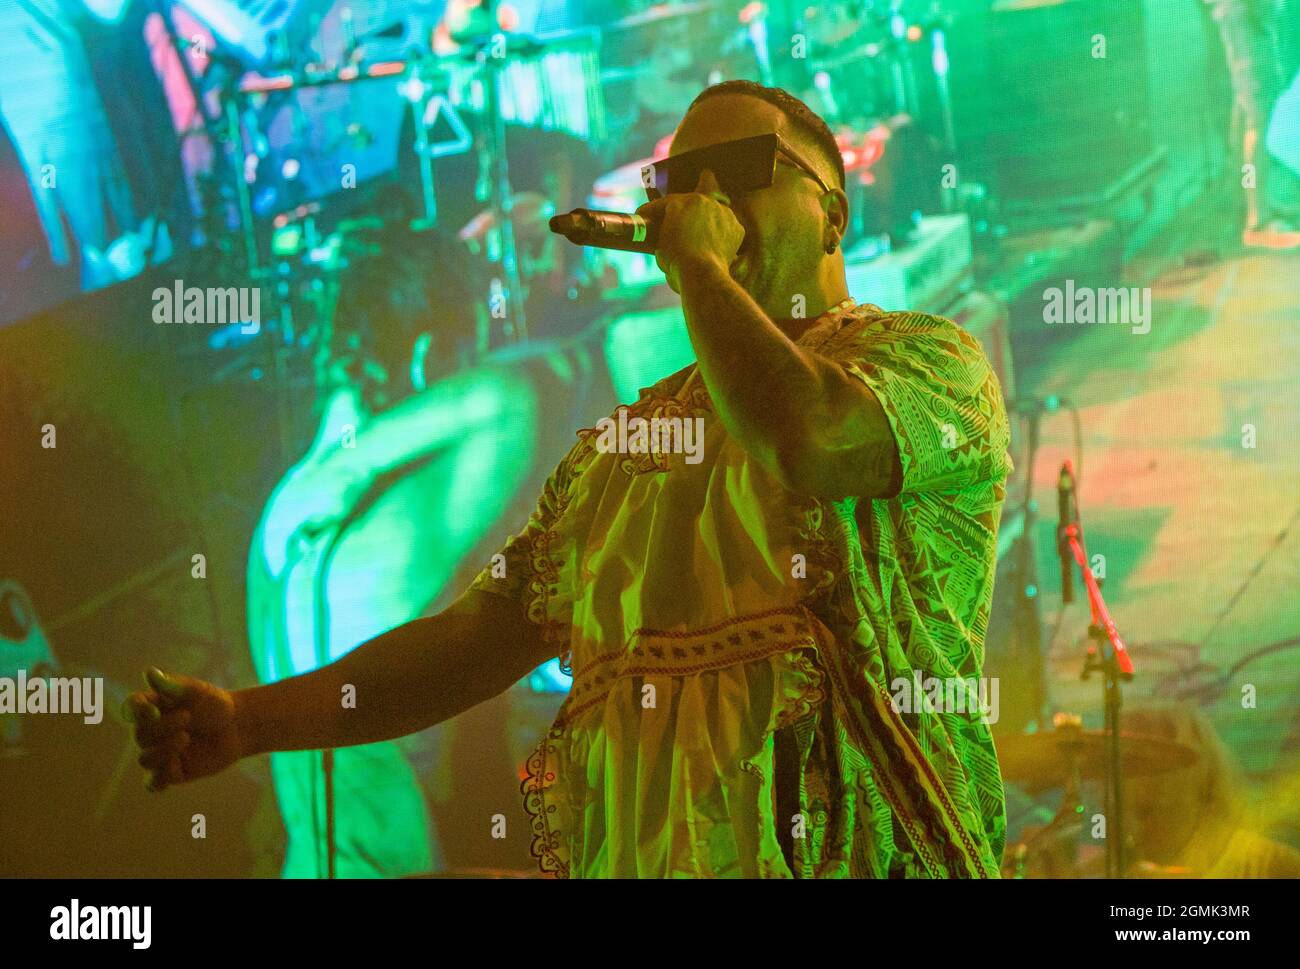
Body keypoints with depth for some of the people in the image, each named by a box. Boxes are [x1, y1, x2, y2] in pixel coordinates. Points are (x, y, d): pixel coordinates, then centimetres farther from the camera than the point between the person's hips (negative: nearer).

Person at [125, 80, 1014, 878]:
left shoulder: (928, 358, 1)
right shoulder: (619, 445, 19)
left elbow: (806, 439, -21)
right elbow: (483, 634, 15)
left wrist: (701, 262, -6)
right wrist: (248, 720, 5)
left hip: (850, 858, -5)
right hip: (625, 858, 5)